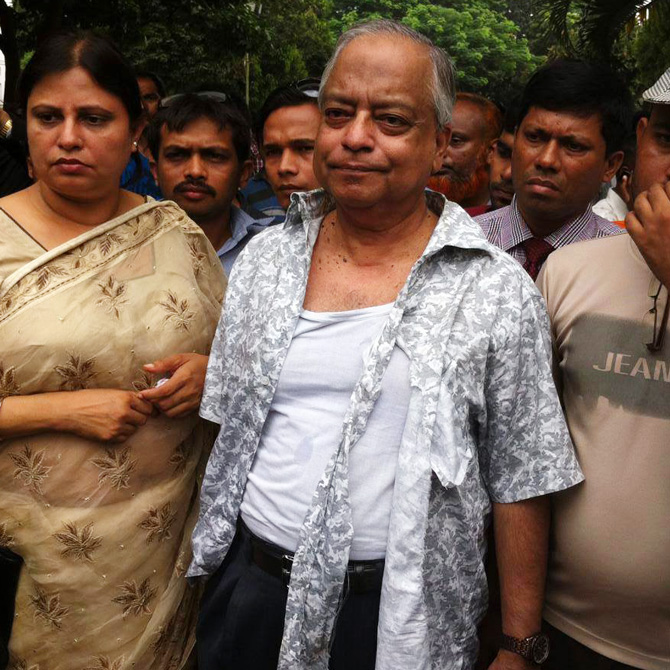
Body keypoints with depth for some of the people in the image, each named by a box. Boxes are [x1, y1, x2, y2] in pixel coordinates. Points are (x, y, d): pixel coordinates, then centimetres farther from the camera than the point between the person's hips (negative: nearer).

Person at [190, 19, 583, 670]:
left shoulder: (499, 293, -10)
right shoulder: (263, 257, 1)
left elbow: (519, 482, -7)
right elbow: (229, 428, 9)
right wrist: (210, 555, 9)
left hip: (404, 615, -3)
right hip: (247, 586, 3)